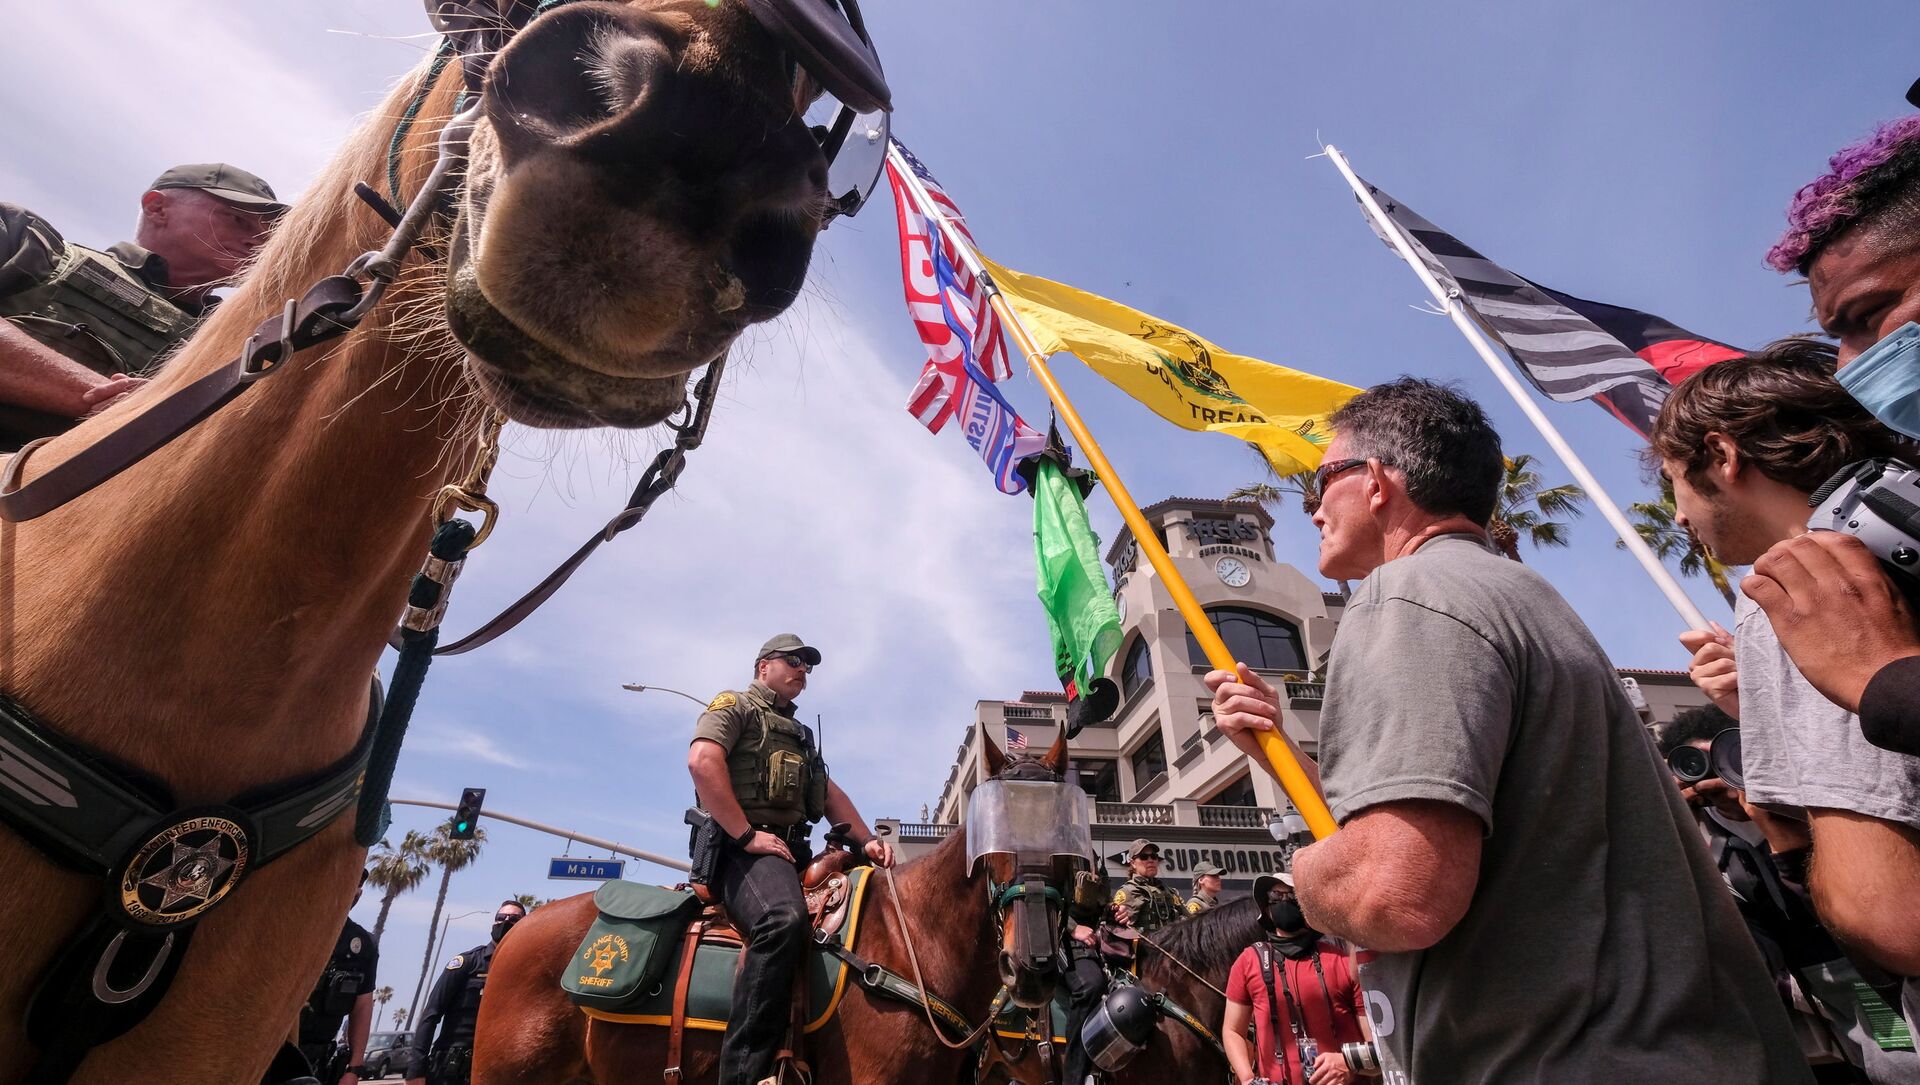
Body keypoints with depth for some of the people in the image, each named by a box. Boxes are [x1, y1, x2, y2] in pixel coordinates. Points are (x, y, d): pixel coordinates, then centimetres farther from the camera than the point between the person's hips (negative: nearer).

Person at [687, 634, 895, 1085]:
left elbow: (830, 793, 27)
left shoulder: (800, 734, 31)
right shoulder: (734, 705, 6)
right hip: (742, 850, -8)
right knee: (784, 919, -38)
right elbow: (702, 761, -12)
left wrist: (867, 839, 9)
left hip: (793, 852, 9)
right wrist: (747, 835, -17)